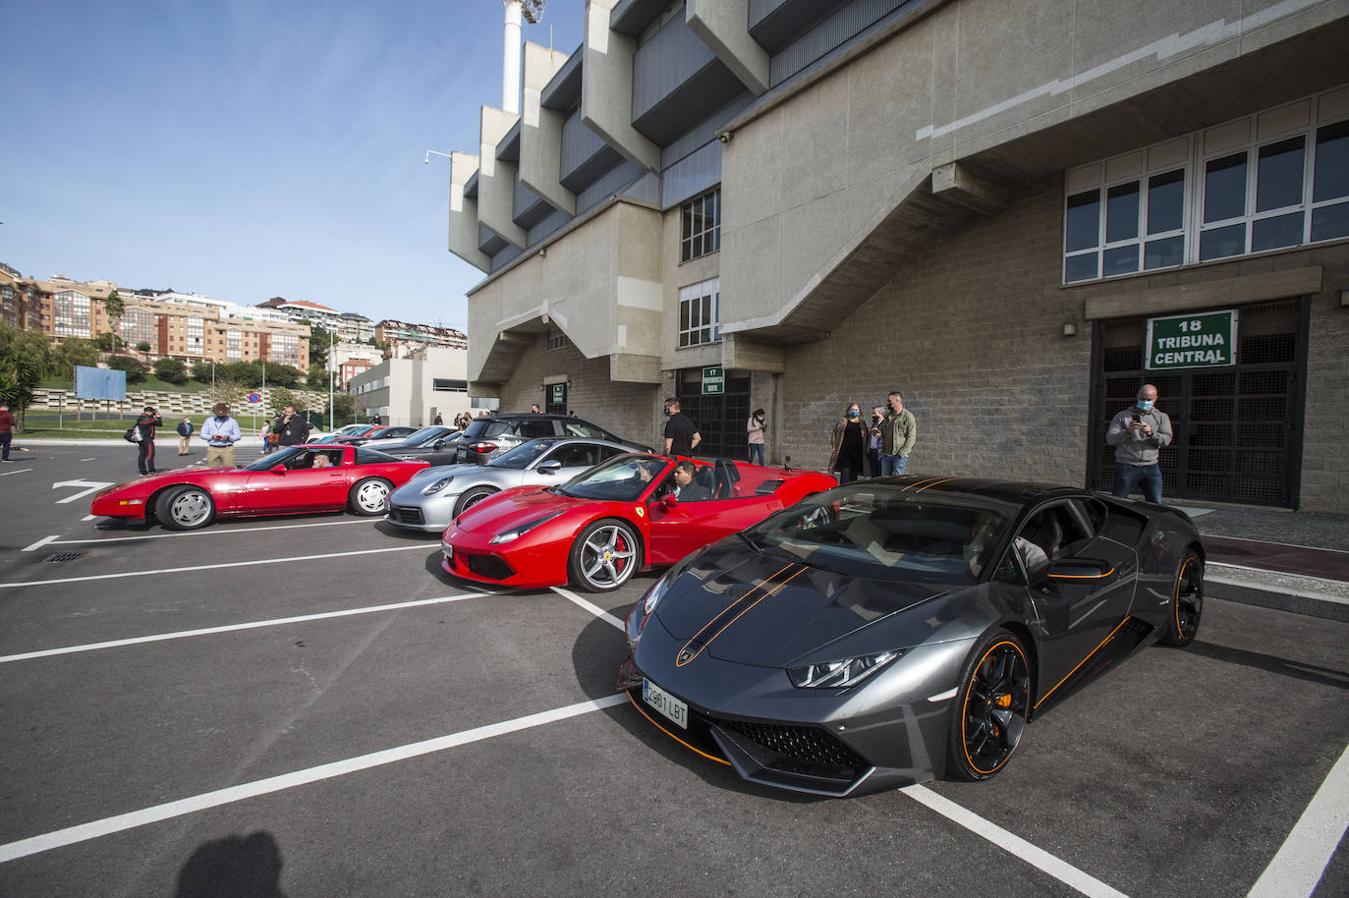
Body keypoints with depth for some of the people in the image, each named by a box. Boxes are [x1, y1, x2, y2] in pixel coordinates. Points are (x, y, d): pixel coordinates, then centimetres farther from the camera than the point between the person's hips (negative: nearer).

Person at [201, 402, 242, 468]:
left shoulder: (232, 421, 8)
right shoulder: (209, 421, 13)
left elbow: (237, 436, 6)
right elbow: (202, 434, 12)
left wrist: (228, 437, -14)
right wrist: (212, 437, -7)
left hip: (227, 449, -2)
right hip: (212, 449, 2)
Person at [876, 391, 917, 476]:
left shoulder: (908, 416, -5)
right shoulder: (887, 416, 14)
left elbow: (911, 437, -10)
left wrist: (901, 453, -17)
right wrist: (880, 433, 1)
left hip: (900, 456, -6)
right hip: (885, 455, 6)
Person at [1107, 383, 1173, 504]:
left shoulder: (1162, 417, 14)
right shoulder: (1122, 416, 6)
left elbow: (1166, 439, -1)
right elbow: (1110, 439, -4)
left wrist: (1151, 433, -21)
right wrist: (1127, 431, -21)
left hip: (1151, 467, 3)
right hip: (1126, 466, -3)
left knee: (1156, 504, 4)